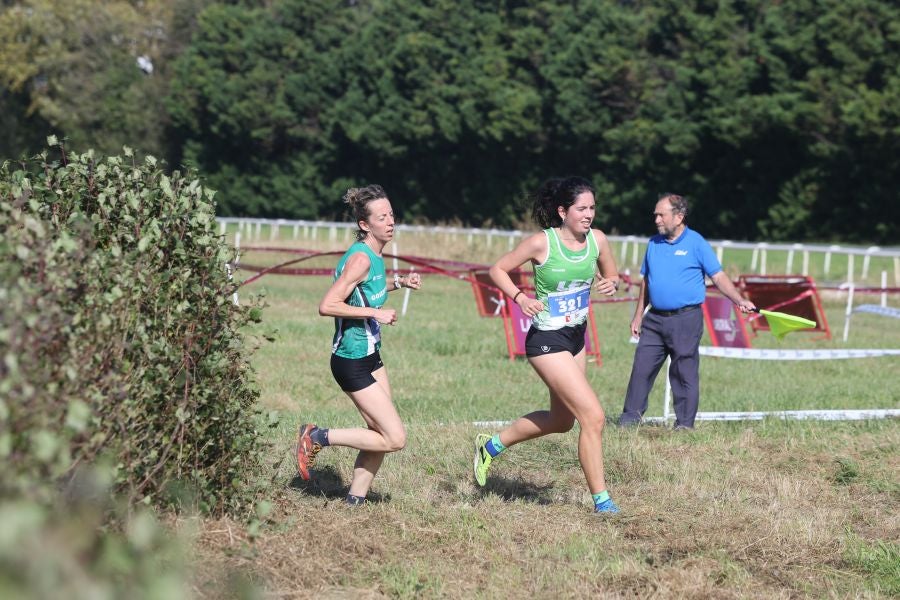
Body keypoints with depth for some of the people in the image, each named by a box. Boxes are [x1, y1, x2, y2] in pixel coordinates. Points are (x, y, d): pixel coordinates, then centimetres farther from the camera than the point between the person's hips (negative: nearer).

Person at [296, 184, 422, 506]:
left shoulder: (375, 255, 6)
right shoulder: (360, 258, -22)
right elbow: (327, 305, -28)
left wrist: (399, 282, 12)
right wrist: (375, 313, -25)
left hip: (370, 356, 9)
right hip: (351, 362, -9)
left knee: (381, 433, 10)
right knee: (394, 438, -8)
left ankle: (355, 501, 19)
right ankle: (318, 437, 2)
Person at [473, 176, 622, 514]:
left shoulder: (597, 240, -2)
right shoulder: (542, 242, -17)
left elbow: (612, 275, 14)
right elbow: (498, 270, -7)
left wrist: (611, 283, -10)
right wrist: (520, 298, -22)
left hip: (576, 337, 8)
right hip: (547, 341, -8)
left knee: (561, 420, 21)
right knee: (593, 416, -13)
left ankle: (491, 445, 41)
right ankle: (601, 500, -3)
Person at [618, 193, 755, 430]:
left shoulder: (696, 243, -4)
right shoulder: (654, 243, 12)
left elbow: (719, 277, -5)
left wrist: (739, 300, -18)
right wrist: (638, 315, 19)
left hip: (685, 319, -5)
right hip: (654, 319, 5)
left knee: (684, 374, -1)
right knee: (641, 368, 3)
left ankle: (684, 424, 6)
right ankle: (629, 418, 8)